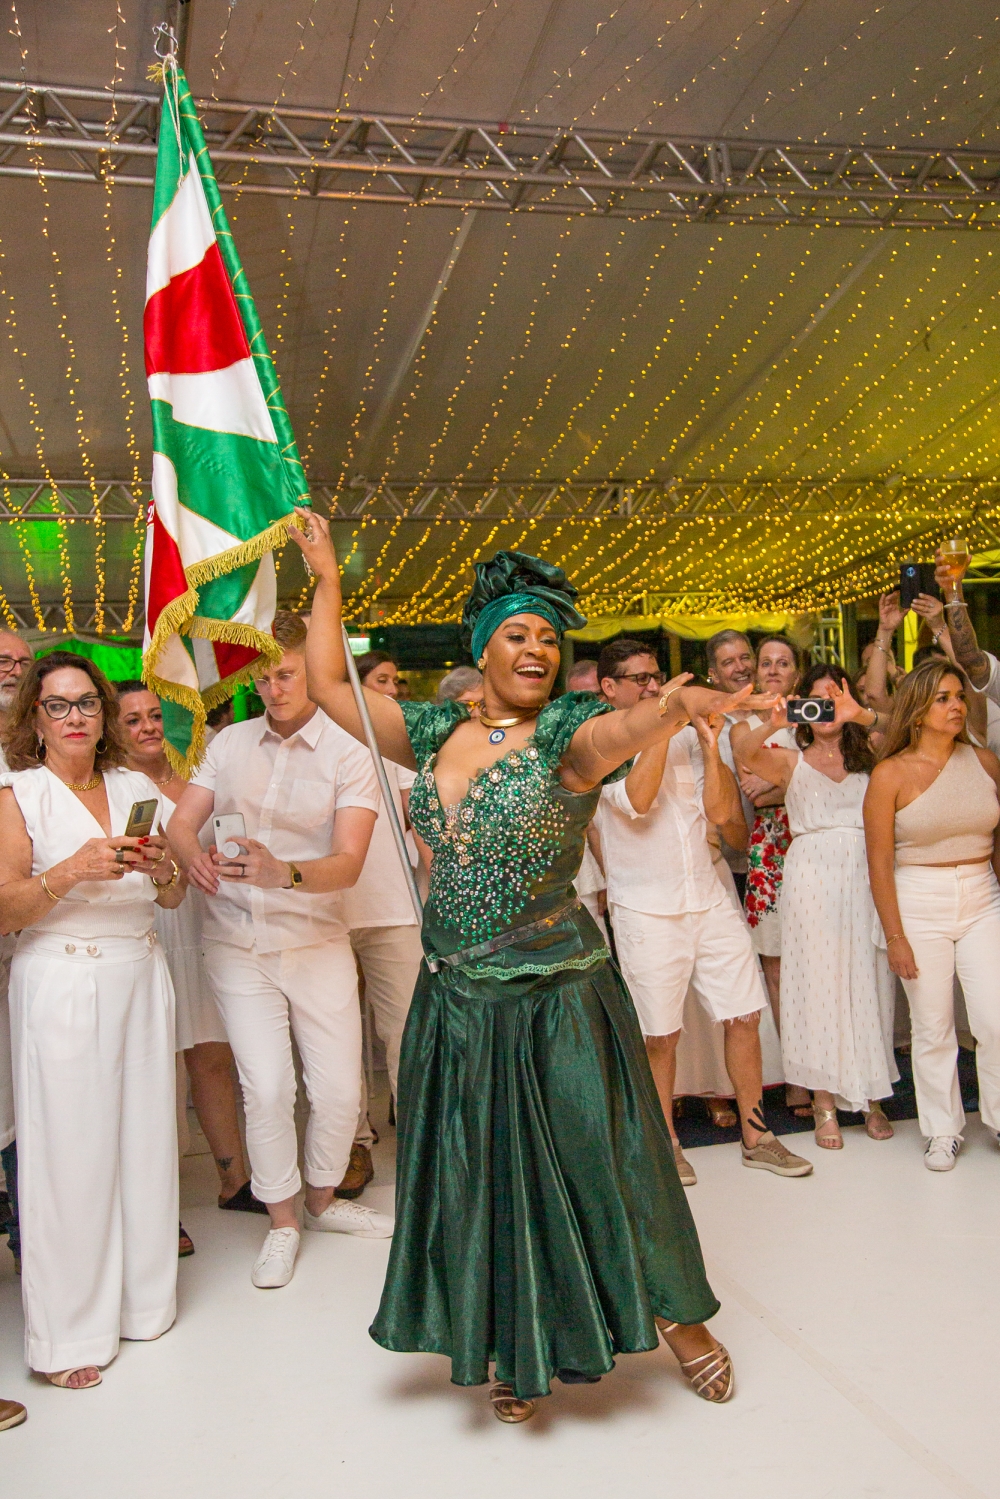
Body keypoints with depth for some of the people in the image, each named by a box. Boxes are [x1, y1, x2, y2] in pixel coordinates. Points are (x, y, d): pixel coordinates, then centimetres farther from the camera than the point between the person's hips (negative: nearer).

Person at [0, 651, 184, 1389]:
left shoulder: (136, 788, 9)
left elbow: (174, 899, 13)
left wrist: (162, 870, -8)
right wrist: (73, 870, -21)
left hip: (141, 977, 4)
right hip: (61, 985, -4)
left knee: (145, 1134, 7)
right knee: (69, 1148, -1)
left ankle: (142, 1298, 26)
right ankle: (69, 1332, 13)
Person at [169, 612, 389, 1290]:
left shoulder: (350, 754, -9)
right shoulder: (230, 742, 3)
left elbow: (348, 864, -17)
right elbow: (181, 820, -2)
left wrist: (284, 873, -37)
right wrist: (193, 853, -26)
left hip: (317, 941, -1)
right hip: (237, 945, 1)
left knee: (340, 1089, 2)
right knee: (266, 1089, -3)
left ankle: (323, 1197, 31)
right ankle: (282, 1222, 19)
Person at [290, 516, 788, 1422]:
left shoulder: (566, 736, -10)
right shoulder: (435, 734, 4)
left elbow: (623, 730, -34)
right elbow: (328, 686, 11)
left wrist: (673, 708, -56)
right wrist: (326, 579, 12)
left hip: (558, 998, -4)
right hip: (455, 999, 4)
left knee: (594, 1161, 9)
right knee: (482, 1178, 14)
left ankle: (677, 1314, 35)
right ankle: (516, 1354, 36)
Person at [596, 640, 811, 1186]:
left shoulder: (681, 739, 10)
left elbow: (720, 811, 4)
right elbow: (636, 798, -23)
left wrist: (710, 743, -7)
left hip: (709, 900, 5)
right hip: (645, 911, -5)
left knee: (744, 1017, 7)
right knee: (660, 1035, 5)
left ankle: (756, 1136, 22)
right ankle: (665, 1142, 24)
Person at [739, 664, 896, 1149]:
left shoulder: (870, 757, 12)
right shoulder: (791, 762, 9)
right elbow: (746, 753, -10)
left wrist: (861, 715, -26)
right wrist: (771, 726, -31)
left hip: (866, 876, 1)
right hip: (812, 879, -1)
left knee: (867, 982, 3)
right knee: (818, 983, 0)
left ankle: (871, 1097, 15)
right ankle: (825, 1103, 8)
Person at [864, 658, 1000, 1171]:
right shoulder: (892, 773, -6)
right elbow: (879, 861, -6)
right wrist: (895, 936, -8)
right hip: (919, 903, -2)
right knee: (932, 1027, 5)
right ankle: (943, 1130, 22)